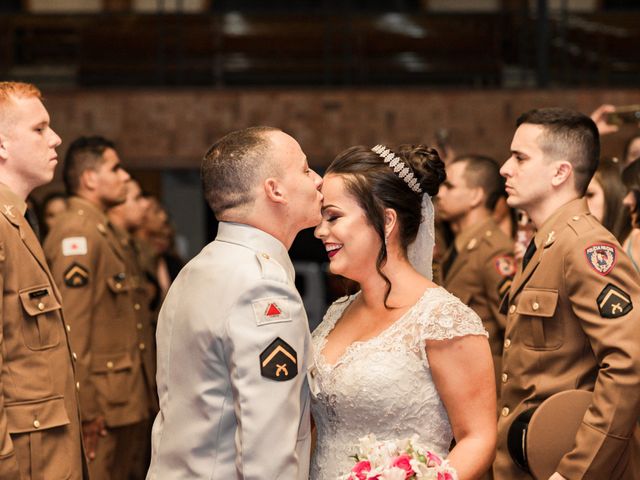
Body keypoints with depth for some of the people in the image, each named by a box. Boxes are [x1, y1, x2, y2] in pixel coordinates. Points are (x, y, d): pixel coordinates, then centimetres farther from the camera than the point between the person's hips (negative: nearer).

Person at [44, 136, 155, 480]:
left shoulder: (101, 230, 17)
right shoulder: (76, 233, -15)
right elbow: (72, 328, -21)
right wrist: (84, 409, -23)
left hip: (121, 400, 10)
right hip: (99, 406, -10)